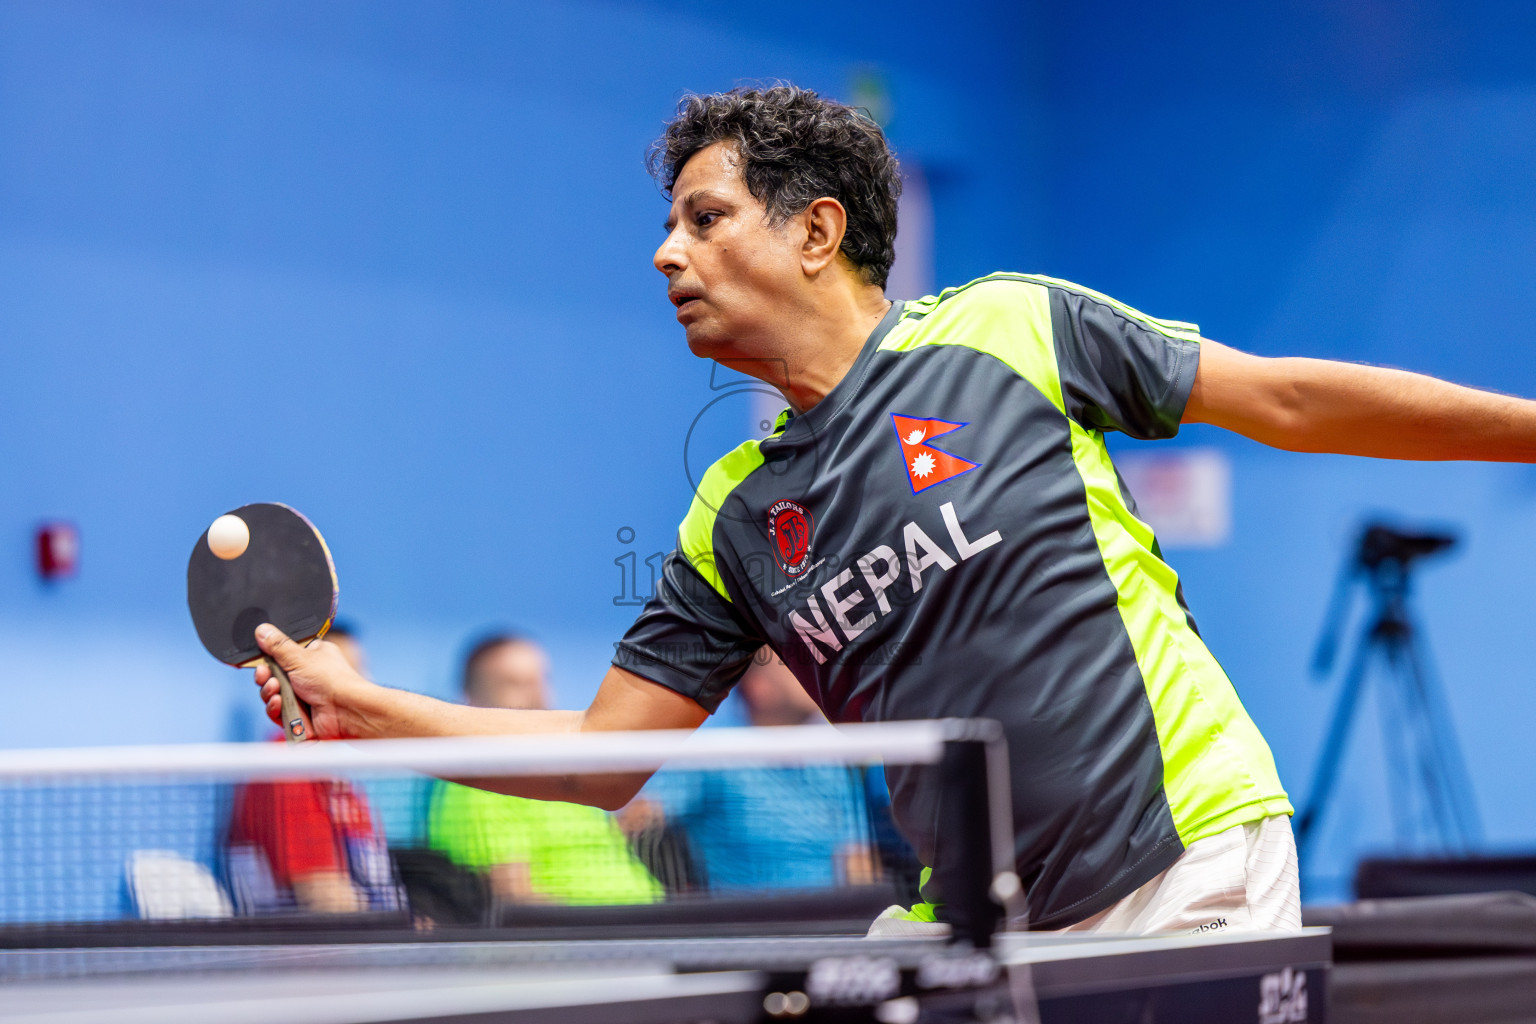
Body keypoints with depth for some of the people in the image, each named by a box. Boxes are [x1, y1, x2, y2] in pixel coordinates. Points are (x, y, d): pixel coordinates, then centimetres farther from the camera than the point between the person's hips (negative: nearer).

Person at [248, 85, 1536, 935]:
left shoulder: (1007, 329, -4)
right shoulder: (736, 520, 8)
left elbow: (1283, 397, 1)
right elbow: (604, 756, 9)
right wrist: (367, 709, -1)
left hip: (1188, 865, -5)